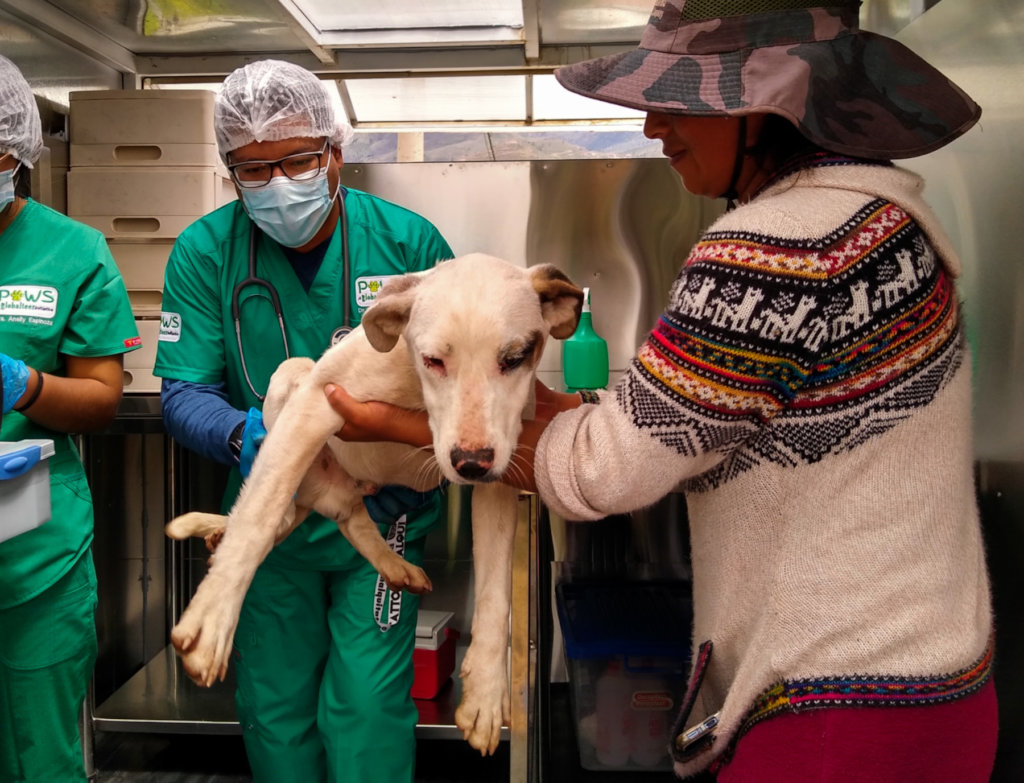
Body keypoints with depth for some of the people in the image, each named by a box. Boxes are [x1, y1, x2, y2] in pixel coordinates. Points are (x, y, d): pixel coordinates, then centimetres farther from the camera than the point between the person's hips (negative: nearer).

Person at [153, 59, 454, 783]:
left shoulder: (408, 240, -10)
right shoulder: (203, 254, -8)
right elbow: (185, 392, -9)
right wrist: (243, 435, -30)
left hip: (383, 517, -2)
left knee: (368, 710, 2)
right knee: (273, 709, 18)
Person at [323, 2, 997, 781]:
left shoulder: (774, 253, -26)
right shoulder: (878, 208, 4)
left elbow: (604, 469, -18)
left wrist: (400, 425, -7)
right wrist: (546, 402, 6)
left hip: (838, 720, -9)